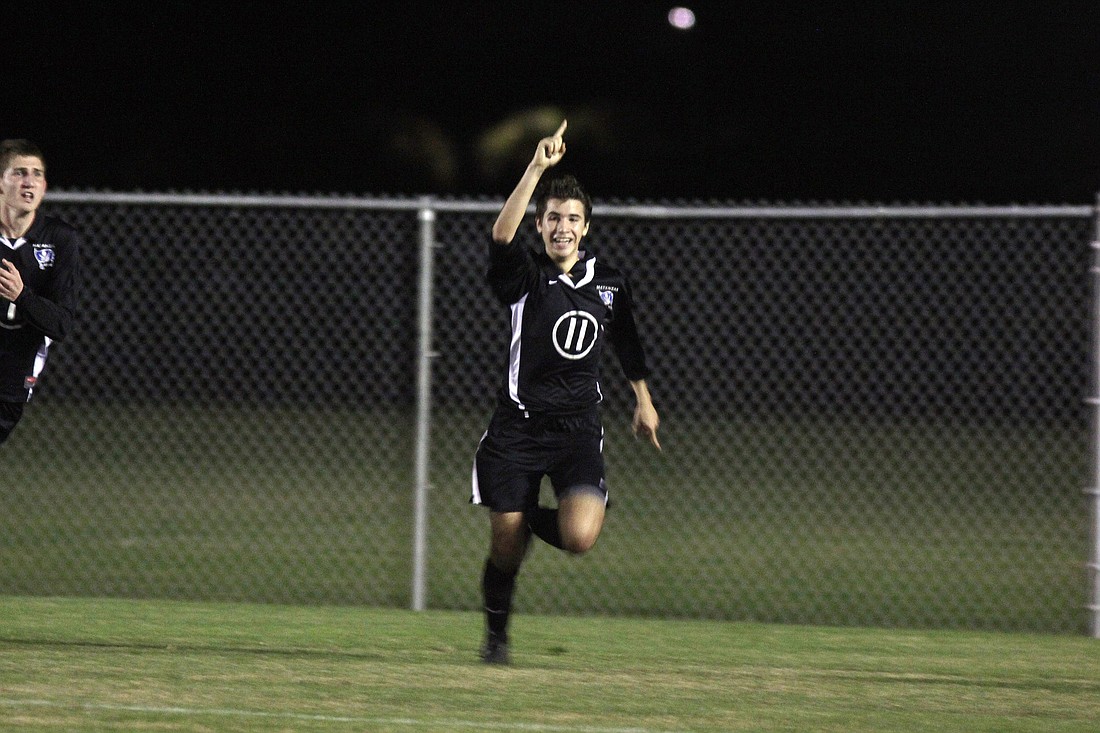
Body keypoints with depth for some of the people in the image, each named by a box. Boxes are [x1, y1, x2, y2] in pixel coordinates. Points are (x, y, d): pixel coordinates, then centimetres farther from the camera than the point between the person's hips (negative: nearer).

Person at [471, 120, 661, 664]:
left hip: (577, 429, 2)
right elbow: (501, 236, -28)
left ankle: (535, 520, 16)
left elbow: (626, 343, 24)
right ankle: (496, 635, 26)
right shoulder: (527, 277, -6)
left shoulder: (608, 283, 6)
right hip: (516, 429, -2)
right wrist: (538, 168, -34)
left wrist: (643, 401, 29)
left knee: (580, 536, -21)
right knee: (506, 546, -2)